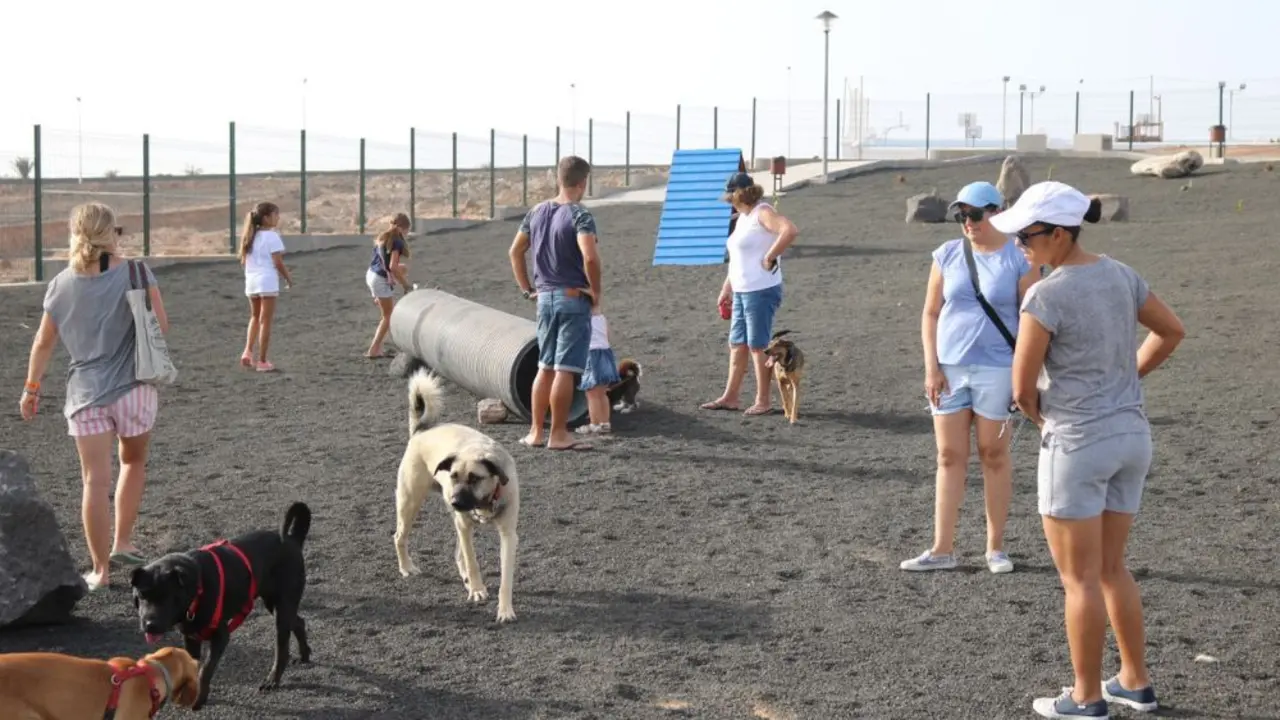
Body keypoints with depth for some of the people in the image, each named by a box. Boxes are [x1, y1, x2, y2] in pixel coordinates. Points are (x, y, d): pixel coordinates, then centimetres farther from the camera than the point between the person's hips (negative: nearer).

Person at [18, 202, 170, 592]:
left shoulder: (62, 284, 2)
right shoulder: (136, 273, -7)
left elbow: (44, 343, 8)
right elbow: (161, 325, -5)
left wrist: (31, 388, 19)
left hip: (86, 394, 1)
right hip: (135, 388, -1)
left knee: (96, 481, 3)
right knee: (133, 461, 24)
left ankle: (101, 570, 7)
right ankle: (122, 543, 22)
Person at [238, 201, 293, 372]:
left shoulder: (250, 237, 11)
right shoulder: (272, 237, -10)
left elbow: (243, 261, 10)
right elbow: (278, 262, -12)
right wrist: (289, 278, 1)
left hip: (251, 281, 7)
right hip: (267, 281, -7)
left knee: (255, 317, 22)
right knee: (265, 321, 0)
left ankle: (248, 351, 5)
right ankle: (262, 361, 3)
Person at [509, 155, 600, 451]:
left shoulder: (536, 212, 9)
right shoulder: (579, 215, -13)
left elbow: (515, 252, 14)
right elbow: (590, 257, -26)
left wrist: (527, 288, 18)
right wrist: (597, 291, -13)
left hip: (545, 298, 7)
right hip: (573, 298, -7)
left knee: (545, 366, 15)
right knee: (565, 369, -2)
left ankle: (535, 432, 17)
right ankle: (558, 435, 2)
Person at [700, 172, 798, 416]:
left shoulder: (763, 213, -12)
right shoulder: (743, 217, 15)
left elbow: (790, 230, -30)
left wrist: (769, 258, -24)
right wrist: (725, 289, 21)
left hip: (761, 291, -9)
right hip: (741, 291, 9)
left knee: (758, 346, -2)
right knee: (737, 345, 13)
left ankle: (764, 400, 8)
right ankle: (730, 397, 20)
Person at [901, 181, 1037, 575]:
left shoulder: (1019, 259, -4)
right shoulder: (948, 254, 3)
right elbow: (930, 314, 6)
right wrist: (931, 368, -2)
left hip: (996, 370, -3)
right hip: (950, 369, 3)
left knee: (994, 455, 7)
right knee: (950, 457, 6)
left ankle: (995, 547, 18)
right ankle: (942, 549, 10)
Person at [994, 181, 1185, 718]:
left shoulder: (1045, 296, -18)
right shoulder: (1119, 276, 4)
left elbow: (1023, 386, -14)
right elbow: (1171, 331, 18)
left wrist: (1038, 413, 7)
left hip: (1077, 444, -8)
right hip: (1131, 436, 8)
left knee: (1080, 579, 5)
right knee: (1111, 568, 20)